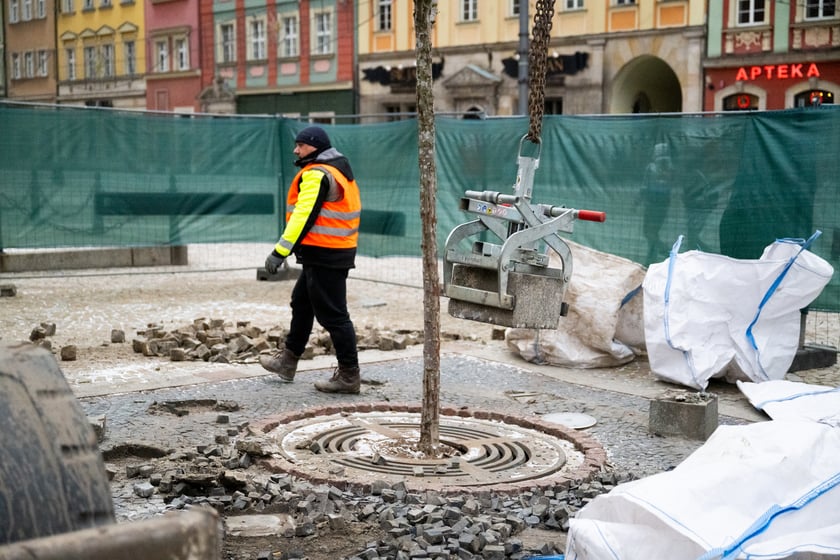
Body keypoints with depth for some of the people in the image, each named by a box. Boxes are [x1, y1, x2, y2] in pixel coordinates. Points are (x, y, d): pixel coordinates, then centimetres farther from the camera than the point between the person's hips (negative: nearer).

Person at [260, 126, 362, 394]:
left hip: (323, 255, -11)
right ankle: (288, 361, 33)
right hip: (338, 251, 11)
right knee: (302, 303, 21)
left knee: (333, 314, -6)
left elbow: (303, 217, -22)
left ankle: (349, 375, -1)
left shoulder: (316, 174, -15)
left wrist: (280, 252, -22)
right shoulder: (339, 170, 16)